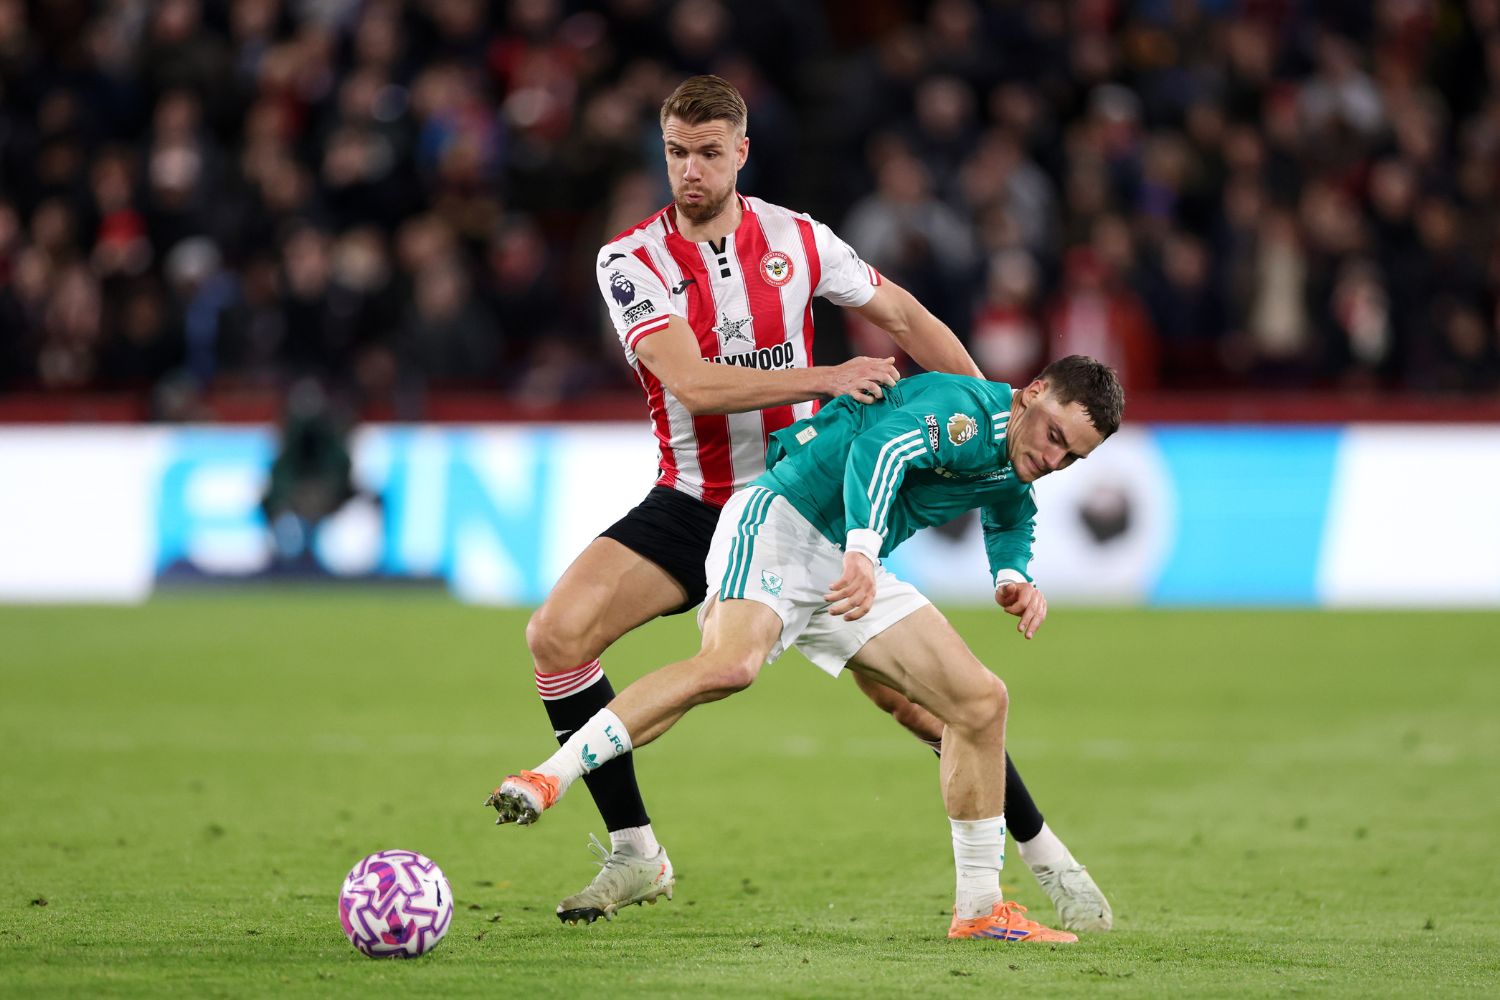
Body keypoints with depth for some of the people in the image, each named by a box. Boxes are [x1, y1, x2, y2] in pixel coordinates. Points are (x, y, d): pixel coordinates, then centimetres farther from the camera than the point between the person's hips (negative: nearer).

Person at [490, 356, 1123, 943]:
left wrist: (1011, 578, 15)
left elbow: (1011, 516, 38)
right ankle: (548, 778, -36)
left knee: (981, 701, 4)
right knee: (731, 664, -37)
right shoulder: (964, 408, -16)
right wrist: (862, 551, -51)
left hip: (846, 570, 9)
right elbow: (881, 445, -36)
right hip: (779, 519, -9)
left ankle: (978, 909, 13)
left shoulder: (1015, 477, 13)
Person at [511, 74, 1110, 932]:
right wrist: (824, 379, -31)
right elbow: (693, 383, -23)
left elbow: (905, 319, 9)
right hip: (694, 503, 1)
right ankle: (635, 853, -7)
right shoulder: (632, 260, -10)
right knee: (556, 634, -19)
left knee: (905, 689, -10)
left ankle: (1044, 853, 7)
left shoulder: (797, 241, -5)